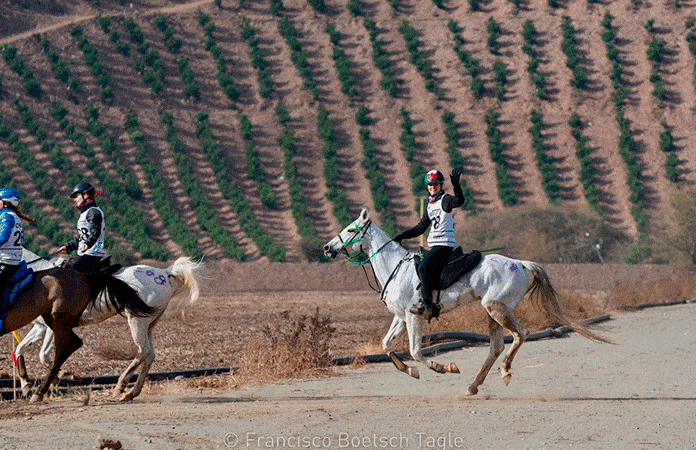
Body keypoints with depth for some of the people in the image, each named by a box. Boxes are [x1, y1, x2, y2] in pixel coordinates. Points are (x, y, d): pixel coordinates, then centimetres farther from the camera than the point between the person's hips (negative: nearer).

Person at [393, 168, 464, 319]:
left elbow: (459, 201, -28)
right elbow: (420, 228, 28)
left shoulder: (445, 199, -4)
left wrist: (456, 186, -45)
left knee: (424, 267, -24)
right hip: (434, 246, 9)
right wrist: (402, 236, 23)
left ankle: (427, 304, -27)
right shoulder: (431, 205, 20)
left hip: (445, 245, -9)